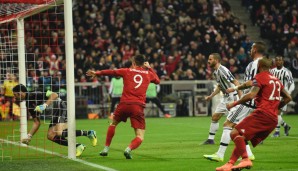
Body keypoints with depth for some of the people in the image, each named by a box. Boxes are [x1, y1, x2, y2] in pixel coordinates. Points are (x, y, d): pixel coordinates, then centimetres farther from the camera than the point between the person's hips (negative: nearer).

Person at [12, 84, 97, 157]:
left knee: (59, 133, -26)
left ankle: (88, 133, -14)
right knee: (51, 136, -4)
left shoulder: (34, 95, -17)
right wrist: (29, 136, 7)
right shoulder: (29, 104, 11)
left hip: (62, 109, -10)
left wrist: (45, 105, -32)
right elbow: (37, 122, 15)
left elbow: (54, 95, -24)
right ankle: (78, 146, -1)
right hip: (55, 114, 10)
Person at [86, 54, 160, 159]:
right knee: (140, 137, 1)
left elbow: (111, 72, 18)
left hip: (124, 104, 1)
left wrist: (96, 73, 30)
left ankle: (106, 149, 28)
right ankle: (129, 149, -29)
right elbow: (157, 80, 33)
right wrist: (149, 68, 39)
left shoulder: (127, 71, 9)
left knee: (113, 123, 30)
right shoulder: (148, 74, 13)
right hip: (138, 106, -1)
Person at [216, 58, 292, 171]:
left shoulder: (260, 77, 0)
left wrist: (234, 104, -6)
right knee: (241, 139, 11)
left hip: (262, 113, -9)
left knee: (235, 133, -16)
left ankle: (245, 159, -29)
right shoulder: (276, 80, 24)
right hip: (273, 120, 9)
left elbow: (251, 95, -14)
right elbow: (288, 98, 30)